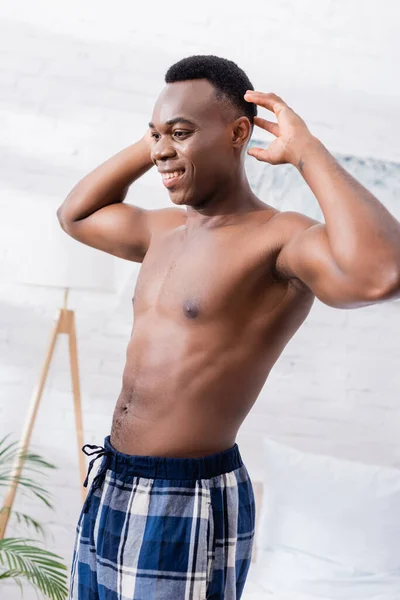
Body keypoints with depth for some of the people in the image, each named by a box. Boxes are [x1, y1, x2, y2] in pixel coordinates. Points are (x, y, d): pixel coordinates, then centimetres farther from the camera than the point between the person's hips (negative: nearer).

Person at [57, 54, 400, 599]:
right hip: (109, 492, 8)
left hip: (189, 511, -8)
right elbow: (75, 215, 27)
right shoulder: (167, 229, 10)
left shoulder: (280, 239, -16)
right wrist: (147, 145, 14)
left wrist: (305, 149, -24)